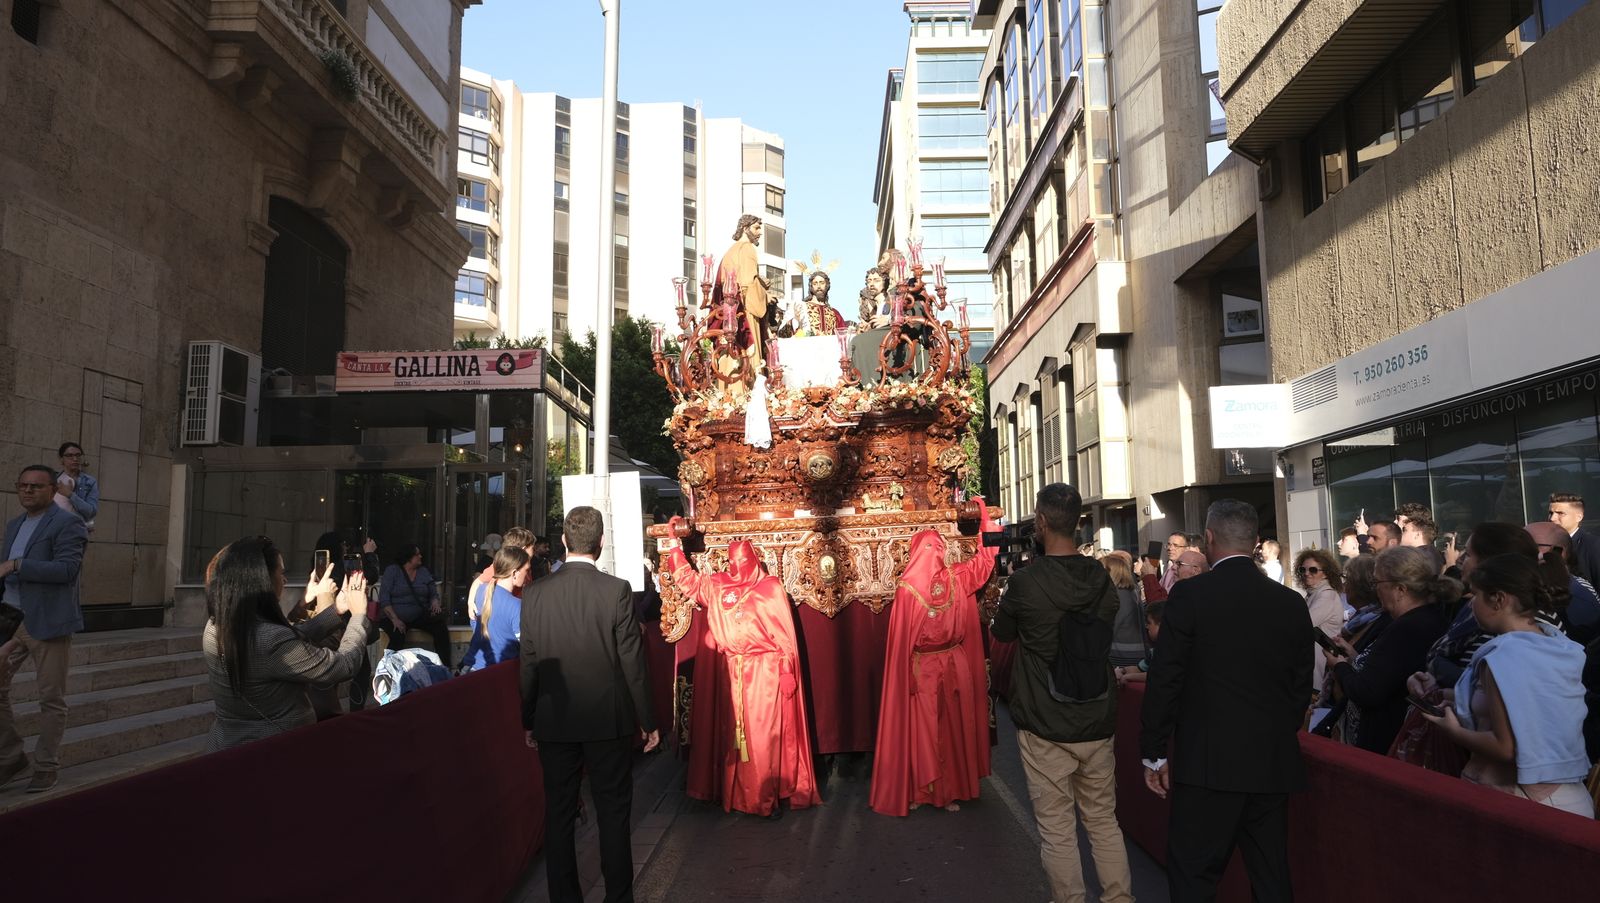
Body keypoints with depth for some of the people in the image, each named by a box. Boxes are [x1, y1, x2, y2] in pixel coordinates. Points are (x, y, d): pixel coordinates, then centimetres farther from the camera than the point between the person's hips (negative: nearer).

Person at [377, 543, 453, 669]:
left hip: (419, 616, 4)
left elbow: (433, 594, 15)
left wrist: (435, 602, -11)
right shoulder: (392, 571, 1)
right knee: (398, 636, -37)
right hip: (393, 617, -4)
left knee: (441, 626, -24)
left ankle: (445, 667, -19)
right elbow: (384, 598, -7)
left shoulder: (423, 572, 13)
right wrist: (395, 619, -20)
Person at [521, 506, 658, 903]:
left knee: (559, 814, 13)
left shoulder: (535, 594, -5)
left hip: (554, 721, 2)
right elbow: (632, 662, -10)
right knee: (613, 813, 10)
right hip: (609, 720, -2)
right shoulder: (617, 590, -13)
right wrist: (648, 720, 1)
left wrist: (529, 721, 12)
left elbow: (528, 664, 0)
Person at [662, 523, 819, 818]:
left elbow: (784, 634, -4)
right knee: (732, 732, 7)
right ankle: (736, 793, 18)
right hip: (729, 673, 4)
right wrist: (674, 542, 10)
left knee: (765, 735, -4)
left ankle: (770, 796, 6)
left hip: (764, 672, -4)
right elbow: (686, 579, 16)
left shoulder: (771, 588, -2)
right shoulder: (717, 586, 9)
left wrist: (787, 671, -9)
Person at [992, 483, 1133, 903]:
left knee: (1057, 829, 6)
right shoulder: (1102, 578, -2)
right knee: (1104, 821, 16)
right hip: (1098, 723, 5)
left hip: (1045, 728, -4)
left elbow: (1002, 633, 3)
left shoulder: (1026, 581, -15)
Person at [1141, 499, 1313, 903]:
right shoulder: (1291, 602, 4)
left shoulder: (1190, 595, -10)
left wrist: (1153, 753, 0)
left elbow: (1165, 680, -9)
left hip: (1209, 762, -5)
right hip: (1275, 763, 5)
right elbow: (1302, 684, 11)